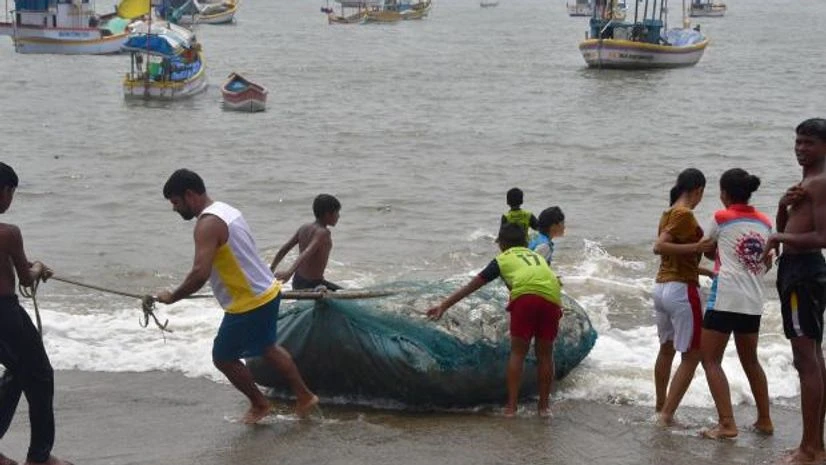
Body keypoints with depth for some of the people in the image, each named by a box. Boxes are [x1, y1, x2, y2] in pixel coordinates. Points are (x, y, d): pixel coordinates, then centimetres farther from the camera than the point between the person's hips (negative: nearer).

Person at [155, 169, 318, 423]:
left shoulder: (208, 224, -21)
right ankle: (304, 397, 37)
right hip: (268, 292, 10)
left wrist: (171, 297, -19)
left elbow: (200, 273, -31)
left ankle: (259, 404, 25)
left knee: (223, 357, 9)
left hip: (249, 304, -10)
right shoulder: (226, 210, 9)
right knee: (266, 348, 28)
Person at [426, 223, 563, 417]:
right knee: (545, 354, 14)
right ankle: (544, 405, 19)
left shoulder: (503, 259, 26)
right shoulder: (538, 257, 36)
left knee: (517, 352, 7)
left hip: (525, 295, -3)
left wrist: (444, 306, 30)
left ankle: (511, 406, 4)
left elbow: (471, 286, 26)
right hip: (552, 298, 3)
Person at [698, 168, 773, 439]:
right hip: (753, 300, 6)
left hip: (725, 297, -6)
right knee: (750, 360, 21)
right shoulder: (765, 223, 10)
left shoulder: (722, 218, -4)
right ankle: (764, 420, 27)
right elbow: (767, 264, 18)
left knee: (711, 359, -1)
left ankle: (727, 424, -12)